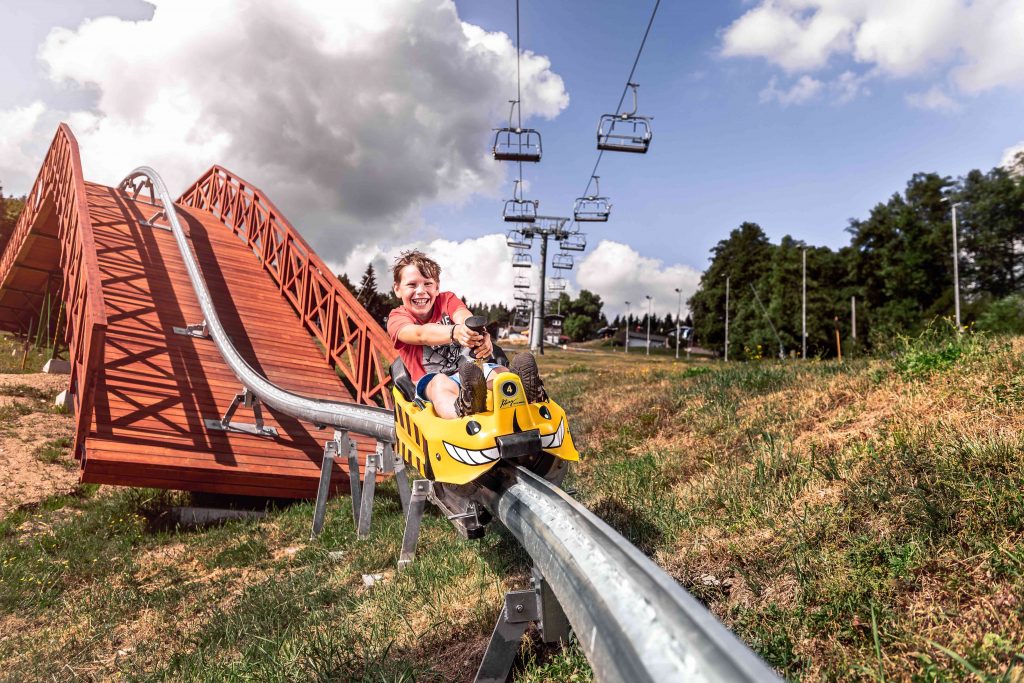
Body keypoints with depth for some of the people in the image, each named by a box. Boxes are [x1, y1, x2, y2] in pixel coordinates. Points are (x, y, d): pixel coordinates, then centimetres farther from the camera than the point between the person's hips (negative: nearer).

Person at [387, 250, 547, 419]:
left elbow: (465, 318, -18)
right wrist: (454, 332, -51)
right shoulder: (397, 318, -3)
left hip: (466, 371, 4)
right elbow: (421, 334, -28)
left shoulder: (447, 300, 6)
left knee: (500, 371, -26)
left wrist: (480, 334, -45)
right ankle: (465, 412, -71)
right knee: (440, 383, -38)